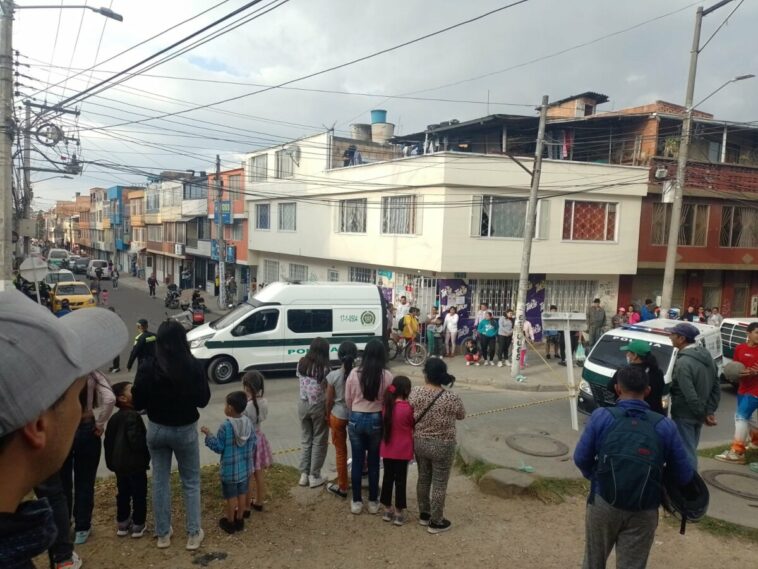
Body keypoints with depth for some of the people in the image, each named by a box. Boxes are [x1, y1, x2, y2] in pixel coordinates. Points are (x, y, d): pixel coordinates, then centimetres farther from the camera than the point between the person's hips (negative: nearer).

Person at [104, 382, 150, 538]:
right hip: (135, 464, -8)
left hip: (119, 464, 8)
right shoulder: (133, 416, -21)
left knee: (123, 494, 19)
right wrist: (148, 446, -9)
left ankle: (122, 524, 28)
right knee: (139, 495, 5)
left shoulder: (114, 418, 8)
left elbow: (108, 441, 14)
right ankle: (138, 525, 13)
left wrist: (110, 462, 23)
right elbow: (136, 441, -28)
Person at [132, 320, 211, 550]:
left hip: (157, 429, 2)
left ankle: (163, 534, 27)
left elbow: (137, 402, -7)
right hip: (185, 430, -2)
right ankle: (193, 534, 19)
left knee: (160, 481, 16)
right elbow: (203, 400, -8)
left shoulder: (147, 366, -14)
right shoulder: (194, 366, -18)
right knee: (191, 482, 14)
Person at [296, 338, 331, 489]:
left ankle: (304, 474, 22)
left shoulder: (301, 363, -1)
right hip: (318, 406, -5)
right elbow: (328, 392, -14)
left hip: (303, 404, 5)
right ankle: (314, 476, 15)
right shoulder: (324, 368, -17)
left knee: (305, 440, 17)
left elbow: (300, 380, 5)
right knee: (319, 441, 9)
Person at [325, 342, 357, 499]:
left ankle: (342, 487, 22)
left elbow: (329, 400, -6)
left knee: (340, 451, 12)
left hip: (338, 416, -1)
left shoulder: (333, 375, -15)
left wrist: (328, 416, 10)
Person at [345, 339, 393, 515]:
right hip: (376, 420, -1)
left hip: (356, 419, 1)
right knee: (374, 462, 13)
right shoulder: (387, 376, -11)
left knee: (357, 461, 12)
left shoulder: (354, 373, -8)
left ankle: (356, 501, 21)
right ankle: (373, 502, 23)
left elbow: (347, 399, 1)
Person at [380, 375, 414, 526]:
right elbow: (414, 426, -4)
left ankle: (387, 510, 25)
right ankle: (399, 513, 15)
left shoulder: (386, 406, -3)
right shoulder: (408, 408, -18)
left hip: (387, 449, 4)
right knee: (400, 480, 6)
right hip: (402, 451, -4)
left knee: (387, 478, 15)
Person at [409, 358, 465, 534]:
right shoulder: (451, 398, -20)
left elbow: (409, 416, 3)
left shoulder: (414, 392, -12)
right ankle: (436, 522, 22)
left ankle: (423, 514, 36)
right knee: (439, 484, 10)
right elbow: (462, 416, -1)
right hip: (442, 446, -4)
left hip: (419, 442, 4)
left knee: (423, 478, 21)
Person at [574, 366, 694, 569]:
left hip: (603, 504, 0)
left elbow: (581, 458, -3)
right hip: (644, 513, 1)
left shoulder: (601, 416, -8)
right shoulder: (665, 426, -4)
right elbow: (685, 476, 1)